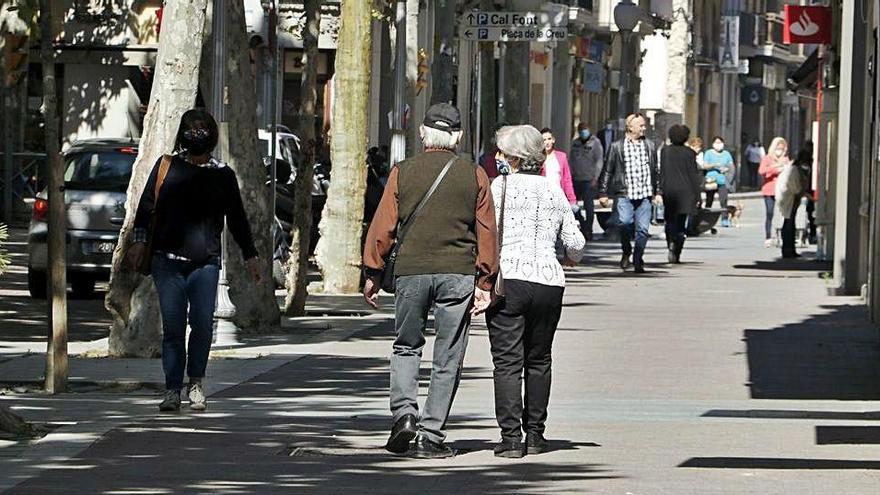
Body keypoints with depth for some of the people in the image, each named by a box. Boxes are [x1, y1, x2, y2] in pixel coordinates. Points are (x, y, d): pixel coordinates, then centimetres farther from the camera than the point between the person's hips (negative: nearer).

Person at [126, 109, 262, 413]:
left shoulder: (223, 175, 9)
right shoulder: (166, 167, 7)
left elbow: (237, 218, 16)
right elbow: (146, 206, 8)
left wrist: (250, 256, 17)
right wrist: (139, 242, -3)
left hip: (205, 262, 0)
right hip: (168, 261, 0)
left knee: (203, 324, -9)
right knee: (172, 328, -3)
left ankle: (196, 383, 8)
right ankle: (172, 390, 2)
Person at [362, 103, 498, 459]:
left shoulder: (403, 172, 2)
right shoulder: (474, 176, 3)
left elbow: (383, 226, 1)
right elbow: (487, 232, 2)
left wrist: (373, 274, 7)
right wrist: (484, 282, 5)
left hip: (411, 271, 0)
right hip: (458, 275, 0)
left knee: (406, 347, 17)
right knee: (447, 359, 6)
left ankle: (404, 411, -5)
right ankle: (431, 436, 4)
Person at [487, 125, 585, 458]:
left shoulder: (502, 186, -3)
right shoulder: (553, 191, 11)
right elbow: (575, 242, 12)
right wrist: (572, 259, 33)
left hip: (509, 279, -4)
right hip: (549, 281, 4)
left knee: (507, 362, -3)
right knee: (538, 360, 16)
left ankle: (511, 437, -10)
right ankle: (535, 435, 16)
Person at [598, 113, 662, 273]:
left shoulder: (649, 146, 14)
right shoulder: (616, 147, 3)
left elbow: (656, 171, 20)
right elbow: (607, 171, 5)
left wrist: (658, 192, 16)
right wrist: (603, 193, 0)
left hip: (644, 194, 3)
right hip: (624, 195, -3)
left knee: (642, 229, -2)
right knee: (625, 222, -21)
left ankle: (638, 260, 11)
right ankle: (626, 251, 3)